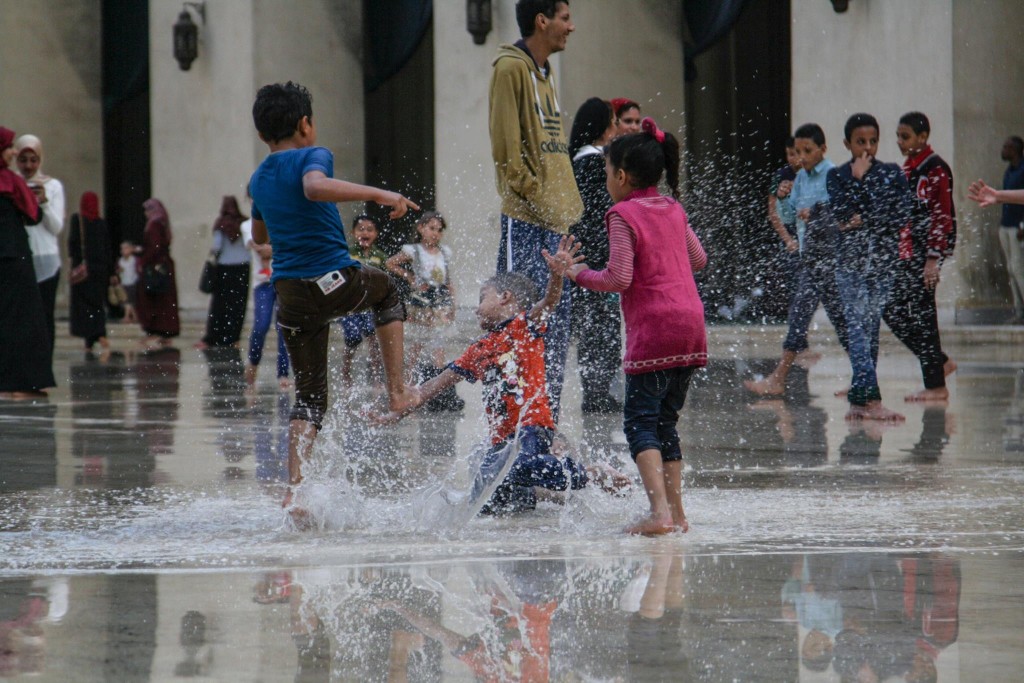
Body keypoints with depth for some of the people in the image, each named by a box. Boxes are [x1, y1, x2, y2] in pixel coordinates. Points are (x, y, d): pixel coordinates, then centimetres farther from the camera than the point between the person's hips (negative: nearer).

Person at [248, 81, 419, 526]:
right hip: (334, 281, -5)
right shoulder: (313, 156, -6)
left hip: (289, 294, 5)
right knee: (386, 289, 30)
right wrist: (377, 194, -29)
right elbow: (315, 186, -30)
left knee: (309, 396, 11)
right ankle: (396, 391, 22)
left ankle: (294, 490, -5)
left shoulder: (259, 180, 16)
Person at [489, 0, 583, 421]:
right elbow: (507, 148, -13)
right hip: (524, 219, -9)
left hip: (554, 219, 9)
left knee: (556, 327, 8)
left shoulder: (545, 72, 20)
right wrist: (535, 194, -15)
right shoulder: (510, 68, -7)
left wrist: (566, 205, 14)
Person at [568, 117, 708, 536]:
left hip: (653, 328, -7)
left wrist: (580, 275, 1)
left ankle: (660, 511, -20)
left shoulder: (623, 215, -7)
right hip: (691, 323, 7)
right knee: (665, 421, 14)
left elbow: (618, 279, -14)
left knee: (640, 421, -6)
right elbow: (698, 260, 24)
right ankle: (677, 513, 13)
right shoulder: (674, 210, 14)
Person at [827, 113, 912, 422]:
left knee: (871, 328, 3)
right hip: (850, 260, -2)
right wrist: (858, 178, -12)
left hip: (884, 259, 2)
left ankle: (859, 398, 9)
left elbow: (901, 217, -4)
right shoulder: (837, 176, 3)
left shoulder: (893, 174, 6)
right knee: (857, 327, -12)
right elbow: (841, 213, -12)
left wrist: (863, 222, -9)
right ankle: (871, 399, -22)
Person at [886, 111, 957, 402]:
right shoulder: (908, 168, 16)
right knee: (892, 311, 7)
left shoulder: (935, 168, -11)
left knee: (921, 313, -7)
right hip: (907, 251, 9)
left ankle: (936, 386, 0)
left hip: (927, 250, -9)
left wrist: (932, 259, -19)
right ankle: (939, 362, 20)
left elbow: (942, 217, -15)